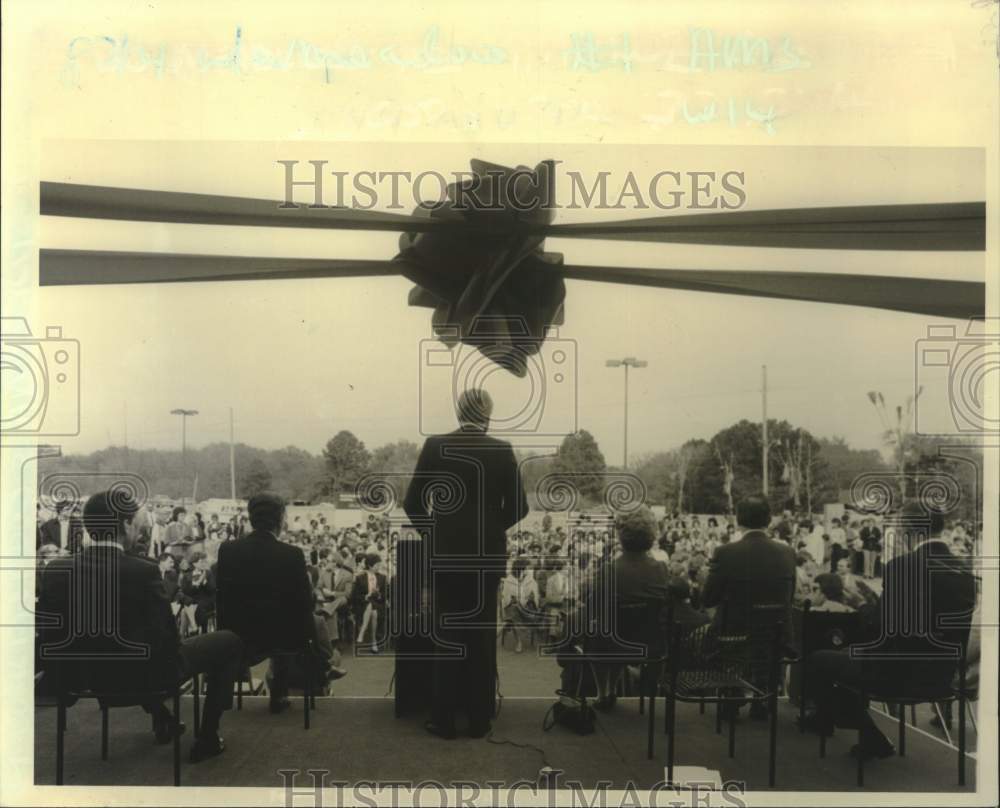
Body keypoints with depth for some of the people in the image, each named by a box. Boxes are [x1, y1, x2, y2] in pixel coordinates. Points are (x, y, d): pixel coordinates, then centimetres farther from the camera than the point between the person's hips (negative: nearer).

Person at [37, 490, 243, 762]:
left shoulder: (56, 570, -11)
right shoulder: (143, 571, -26)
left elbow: (47, 630, 0)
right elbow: (167, 638, -19)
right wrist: (170, 657, 4)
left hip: (83, 675, 6)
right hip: (143, 675, -6)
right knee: (228, 642, 14)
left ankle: (162, 721, 42)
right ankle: (207, 739, 17)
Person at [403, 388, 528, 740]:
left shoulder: (435, 445, -4)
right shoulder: (503, 450, -2)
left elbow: (412, 503, -3)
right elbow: (518, 508, 0)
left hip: (446, 553, -1)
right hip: (488, 553, 1)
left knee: (446, 636, 8)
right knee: (482, 636, 10)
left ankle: (444, 719, 13)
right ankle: (479, 719, 17)